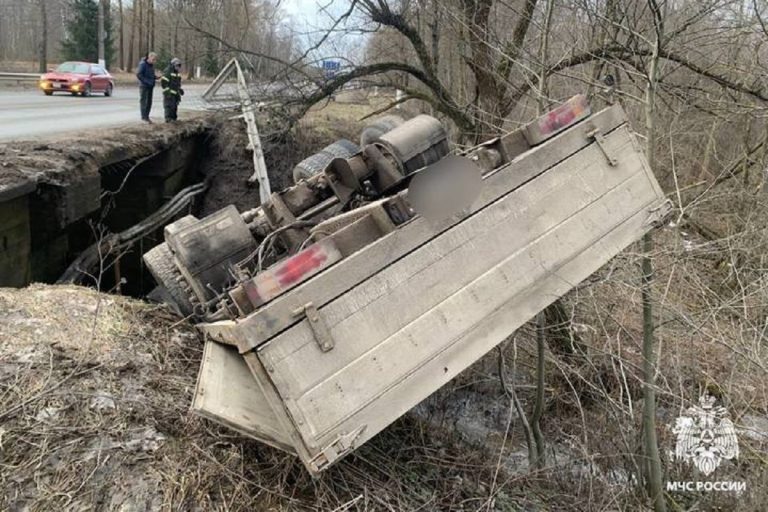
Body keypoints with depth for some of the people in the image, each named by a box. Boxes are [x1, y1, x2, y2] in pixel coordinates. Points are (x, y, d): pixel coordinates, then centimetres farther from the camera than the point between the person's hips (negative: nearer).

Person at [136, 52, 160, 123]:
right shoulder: (143, 64, -12)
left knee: (149, 102, 9)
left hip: (150, 86, 8)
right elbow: (138, 75, -17)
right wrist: (147, 81, -21)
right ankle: (144, 117, -4)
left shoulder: (152, 65, 10)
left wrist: (156, 77, -1)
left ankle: (147, 116, 16)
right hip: (144, 86, -8)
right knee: (143, 101, -5)